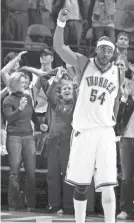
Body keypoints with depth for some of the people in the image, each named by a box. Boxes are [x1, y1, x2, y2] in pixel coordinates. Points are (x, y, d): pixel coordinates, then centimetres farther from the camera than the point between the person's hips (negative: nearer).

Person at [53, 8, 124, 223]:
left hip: (105, 132, 0)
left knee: (107, 185, -8)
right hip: (82, 131, 0)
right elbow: (59, 47, -11)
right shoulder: (85, 64, 1)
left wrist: (113, 121, 11)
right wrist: (61, 23, -26)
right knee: (80, 185, 6)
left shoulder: (117, 73, 5)